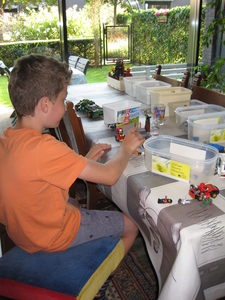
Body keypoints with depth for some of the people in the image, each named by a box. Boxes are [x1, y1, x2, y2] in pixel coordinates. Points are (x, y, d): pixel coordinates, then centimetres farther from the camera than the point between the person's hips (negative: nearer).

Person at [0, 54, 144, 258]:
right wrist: (126, 148, -8)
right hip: (53, 235, -8)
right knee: (130, 226, 9)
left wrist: (85, 161, -2)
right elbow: (110, 176, -27)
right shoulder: (43, 148, -35)